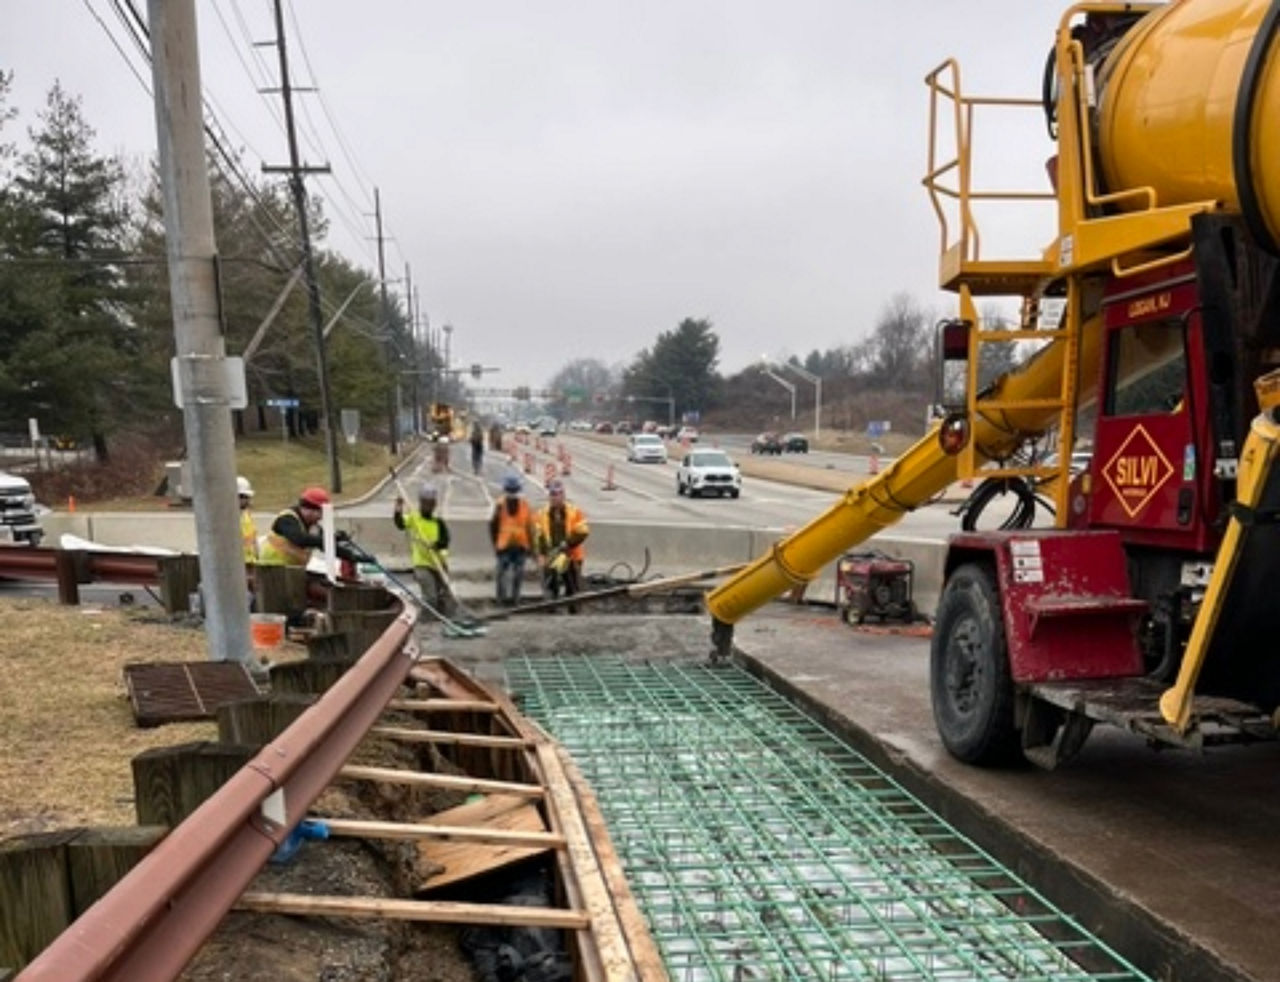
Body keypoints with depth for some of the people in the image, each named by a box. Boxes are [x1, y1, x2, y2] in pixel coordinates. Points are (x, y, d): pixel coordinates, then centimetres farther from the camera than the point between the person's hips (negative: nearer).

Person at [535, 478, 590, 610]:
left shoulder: (575, 512, 1)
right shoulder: (542, 514, 5)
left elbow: (583, 532, -5)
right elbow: (539, 536, 2)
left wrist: (566, 544, -17)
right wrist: (541, 555, -10)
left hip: (571, 557, -1)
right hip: (550, 558, 1)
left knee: (573, 589, 3)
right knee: (550, 589, 2)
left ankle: (573, 611, 13)